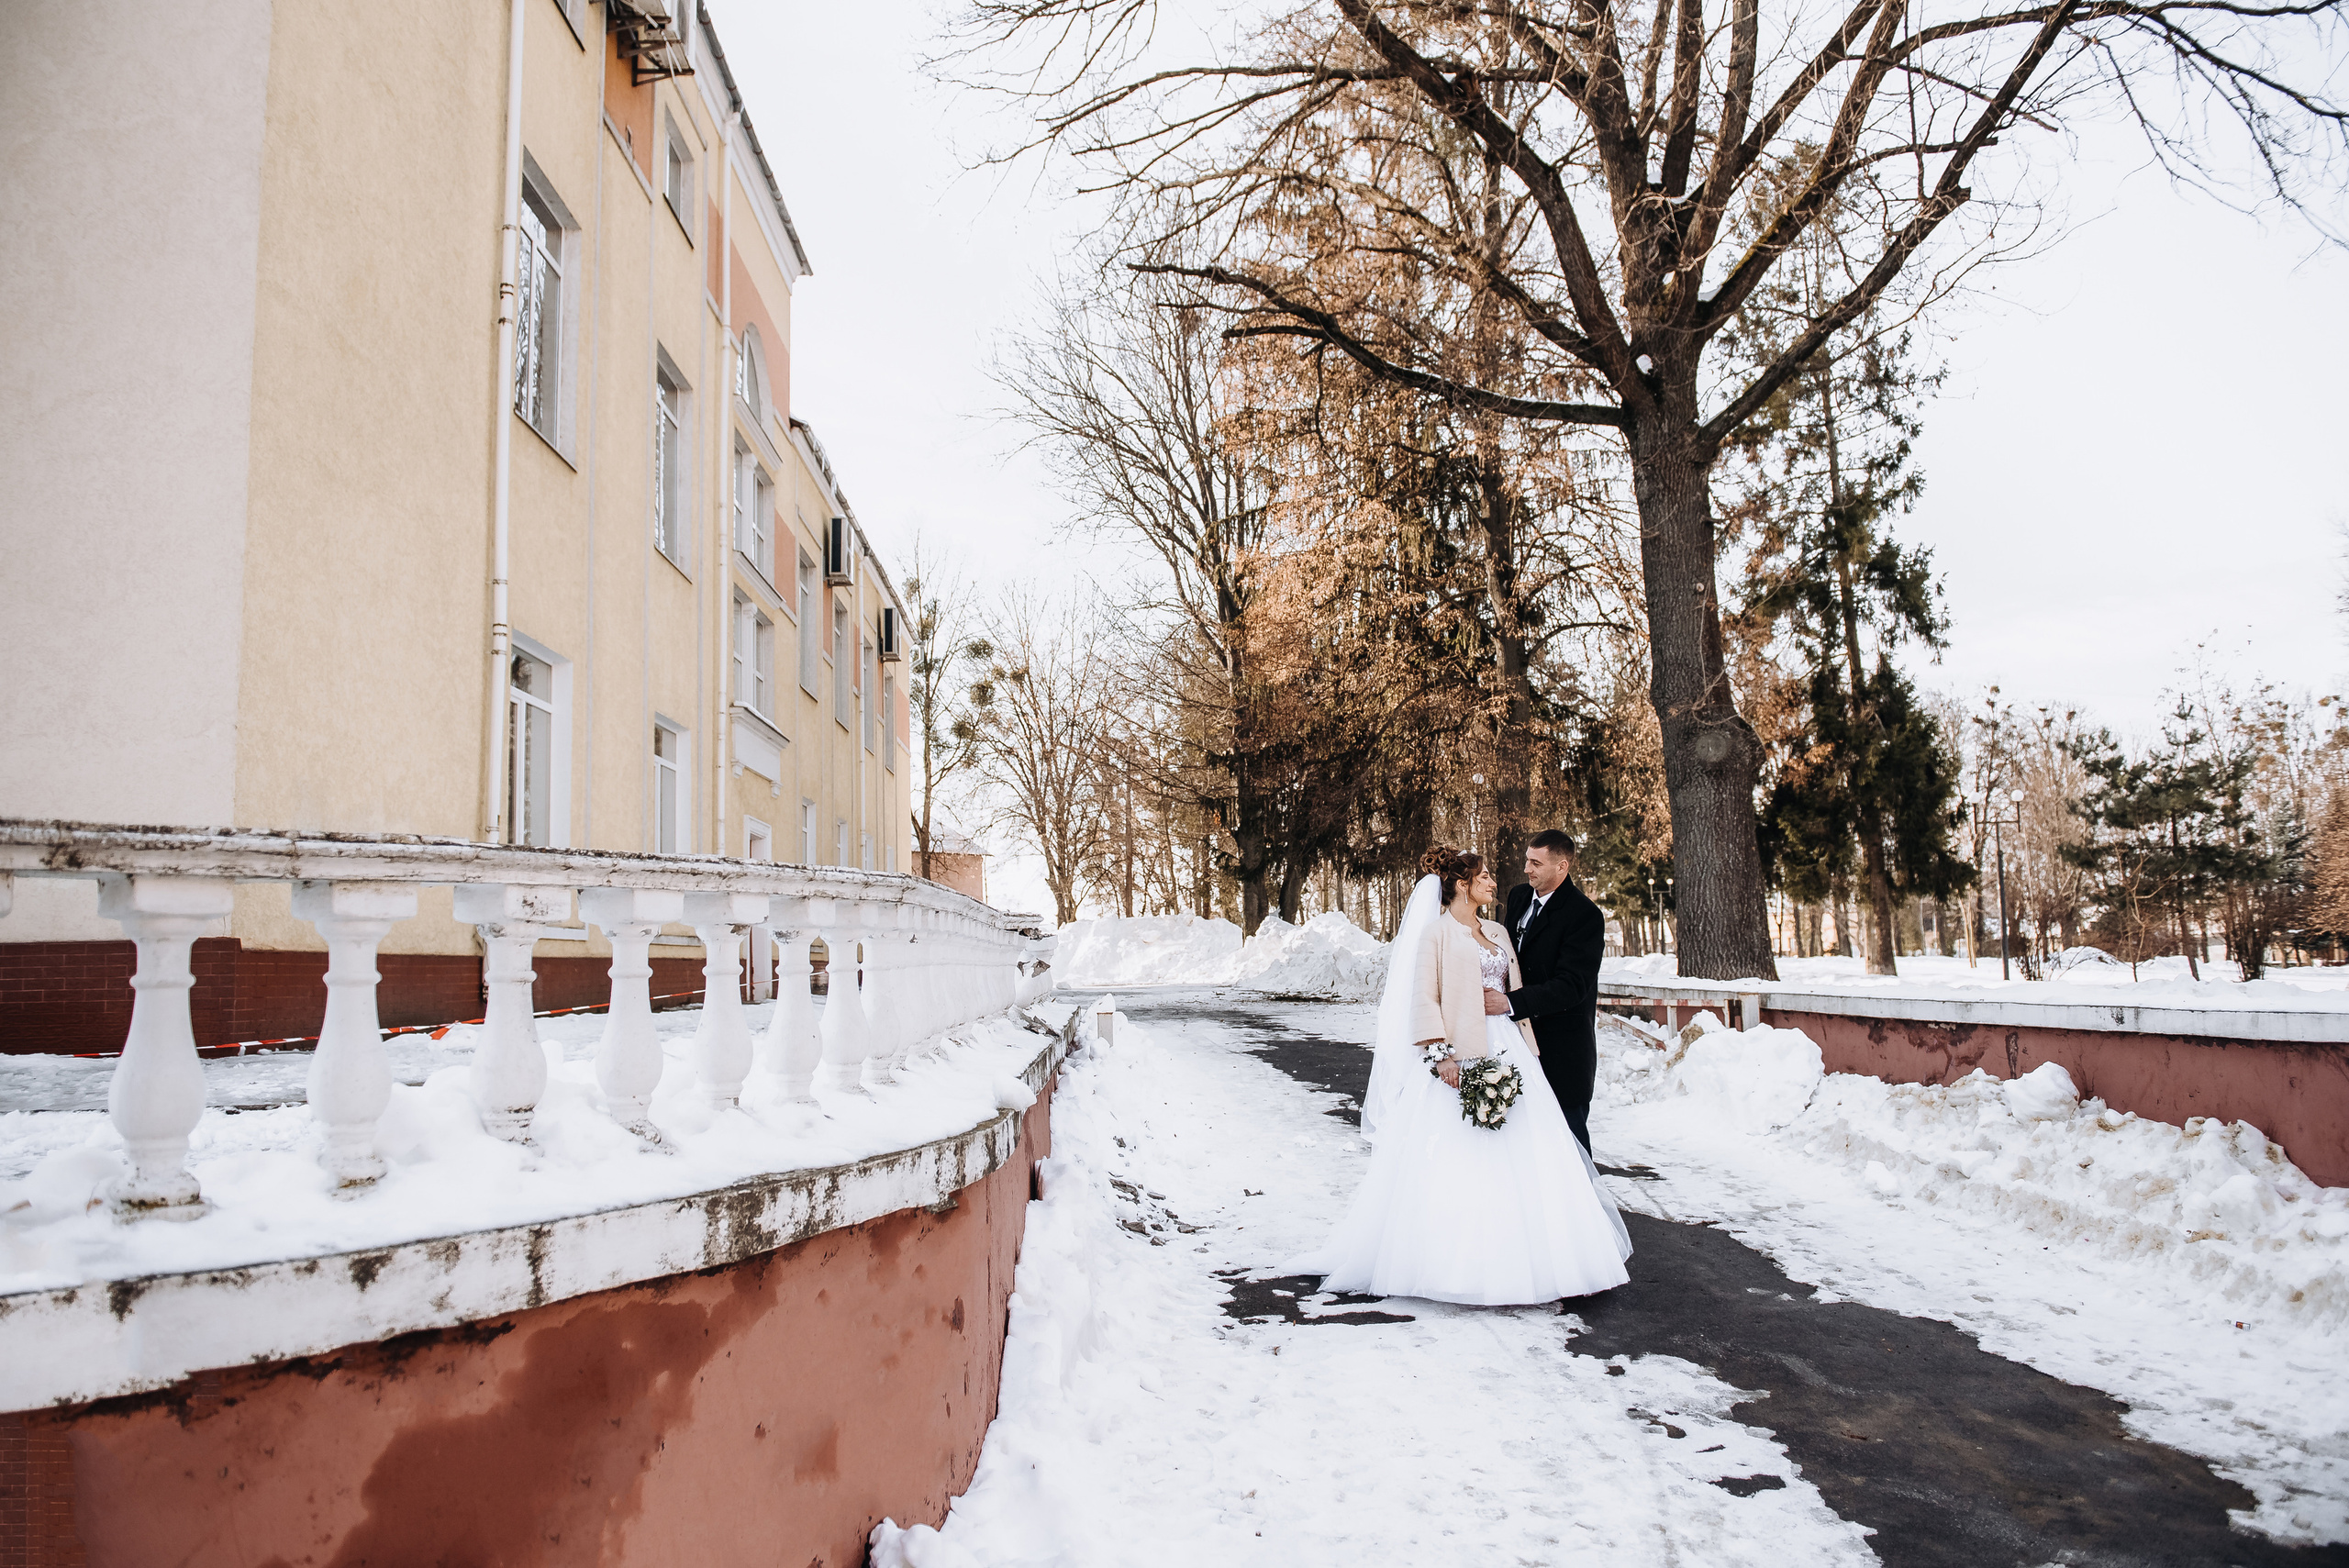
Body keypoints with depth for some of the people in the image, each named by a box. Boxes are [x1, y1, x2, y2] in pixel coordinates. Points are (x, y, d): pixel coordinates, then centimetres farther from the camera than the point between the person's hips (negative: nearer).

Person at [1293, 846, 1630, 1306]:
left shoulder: (1497, 934, 18)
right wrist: (1441, 1054, -18)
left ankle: (1510, 1263, 10)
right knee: (1462, 1161, -6)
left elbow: (1516, 991, 20)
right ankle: (1466, 1268, 0)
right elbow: (1425, 997, -8)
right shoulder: (1436, 931, -2)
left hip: (1507, 1052, 7)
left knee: (1517, 1158, 3)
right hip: (1460, 1057, -7)